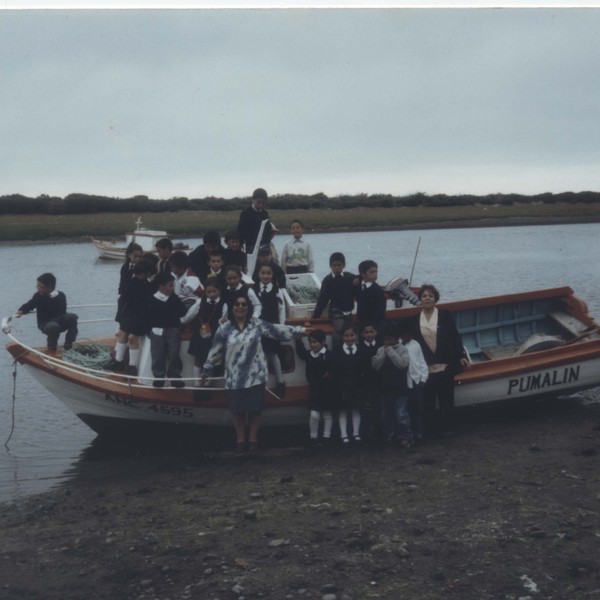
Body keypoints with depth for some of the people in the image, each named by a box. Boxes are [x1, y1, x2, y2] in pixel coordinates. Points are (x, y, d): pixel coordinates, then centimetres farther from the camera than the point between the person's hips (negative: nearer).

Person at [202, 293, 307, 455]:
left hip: (255, 375, 0)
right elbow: (215, 351, 4)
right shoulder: (225, 329, -2)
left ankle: (253, 439, 21)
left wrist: (301, 330, 1)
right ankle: (240, 440, 24)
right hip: (234, 377, 0)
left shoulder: (258, 325, 0)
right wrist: (207, 370, 9)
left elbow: (279, 330, 2)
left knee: (255, 408, 5)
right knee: (238, 409, 8)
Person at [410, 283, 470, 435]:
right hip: (425, 367, 1)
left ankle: (447, 427, 14)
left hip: (445, 365, -1)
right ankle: (430, 428, 12)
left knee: (446, 398, 5)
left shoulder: (445, 315, 0)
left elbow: (455, 337, -1)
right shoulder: (415, 319, 4)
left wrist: (461, 356, -7)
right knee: (428, 400, 5)